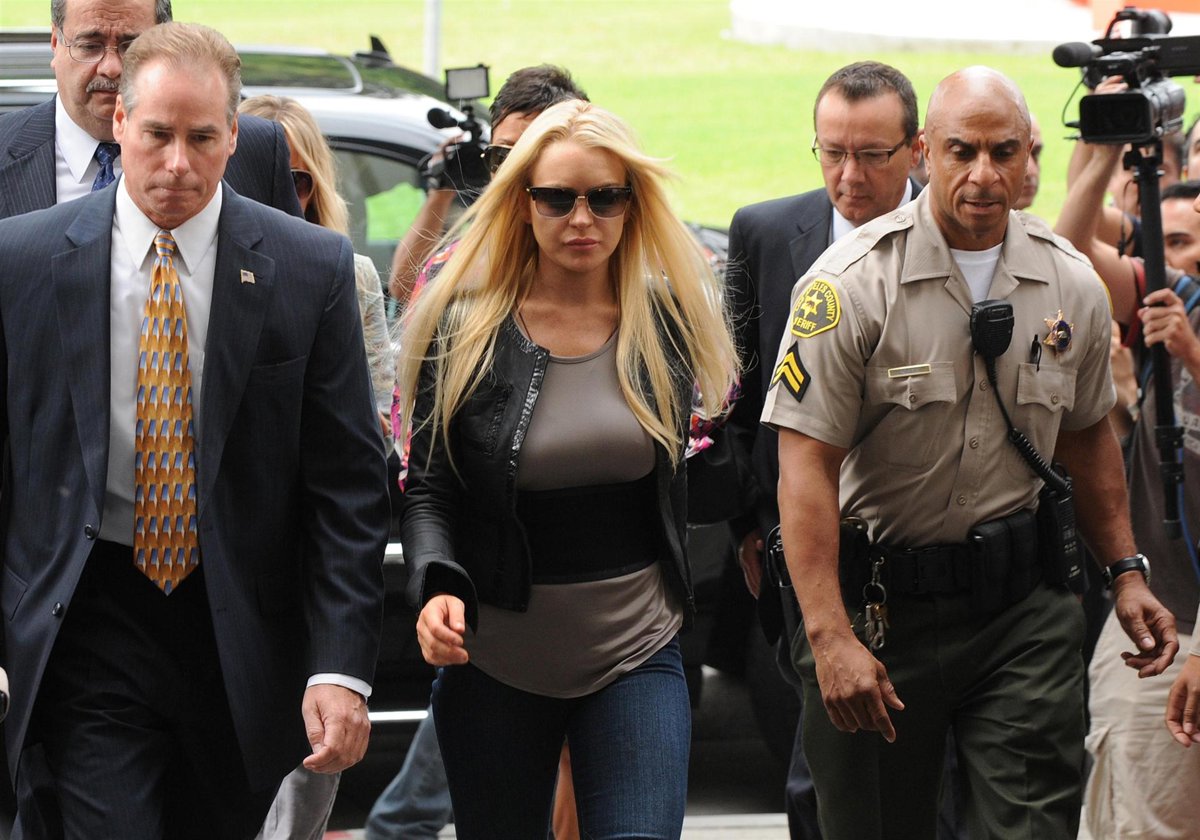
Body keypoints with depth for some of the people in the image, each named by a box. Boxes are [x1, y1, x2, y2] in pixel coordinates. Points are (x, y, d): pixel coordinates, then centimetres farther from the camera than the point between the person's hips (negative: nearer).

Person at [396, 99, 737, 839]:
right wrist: (438, 586, -20)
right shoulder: (465, 327, -4)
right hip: (495, 660, 0)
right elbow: (429, 488, -3)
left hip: (635, 657, 1)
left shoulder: (667, 321, 2)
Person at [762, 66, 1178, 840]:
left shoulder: (1071, 285, 3)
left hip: (1024, 600, 3)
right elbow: (806, 464, -15)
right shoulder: (851, 284, -12)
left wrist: (1126, 571, 15)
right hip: (879, 599, -3)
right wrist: (830, 634, -23)